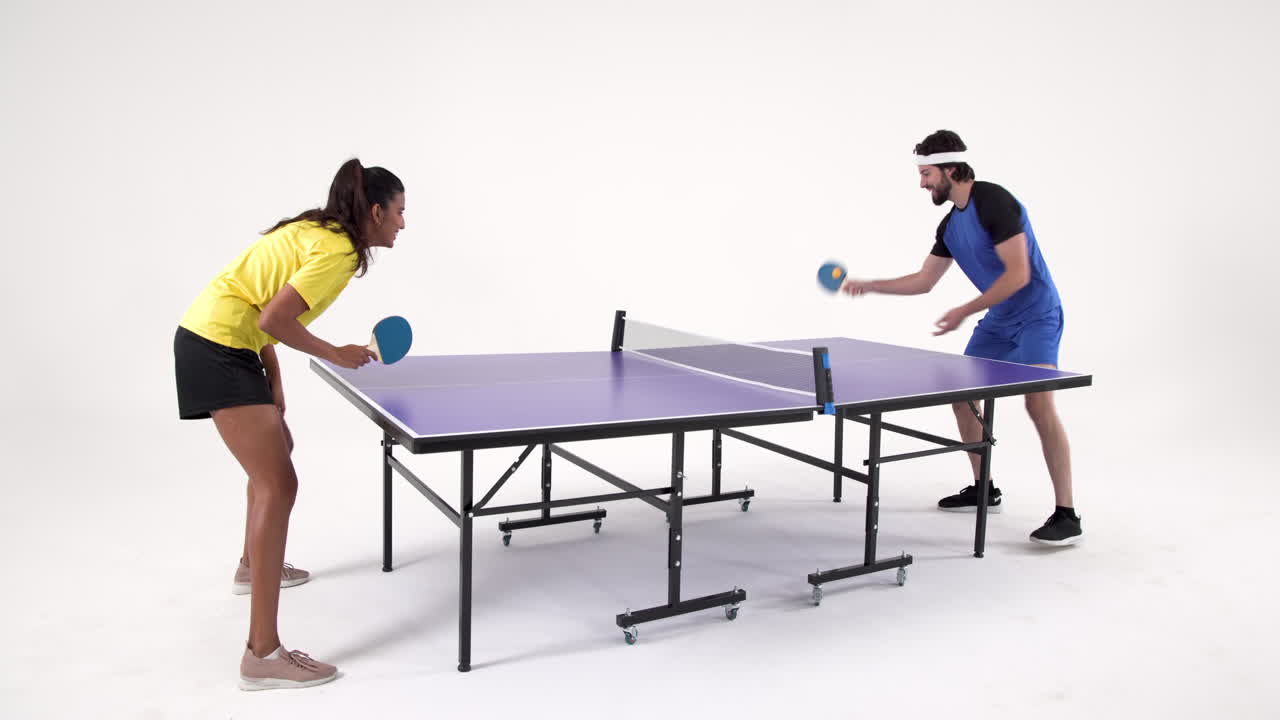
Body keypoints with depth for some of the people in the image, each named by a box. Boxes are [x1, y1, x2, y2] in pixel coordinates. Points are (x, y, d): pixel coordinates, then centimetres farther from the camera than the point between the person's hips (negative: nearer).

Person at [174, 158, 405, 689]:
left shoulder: (315, 230, 13)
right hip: (219, 347, -11)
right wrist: (336, 354, -8)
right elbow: (275, 318, -22)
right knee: (278, 485, -12)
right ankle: (263, 655, -12)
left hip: (214, 337, 11)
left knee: (276, 450, 27)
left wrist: (273, 378, 12)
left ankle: (254, 566, 48)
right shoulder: (338, 252, -15)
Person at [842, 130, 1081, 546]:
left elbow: (1018, 274, -25)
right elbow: (923, 281, 15)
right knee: (963, 396, 10)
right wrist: (869, 286, 9)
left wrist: (965, 311, -24)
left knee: (1039, 405, -21)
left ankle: (1066, 515, -14)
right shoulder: (951, 225, 7)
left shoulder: (994, 202, -20)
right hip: (998, 321, 9)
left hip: (1036, 317, -9)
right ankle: (983, 490, 24)